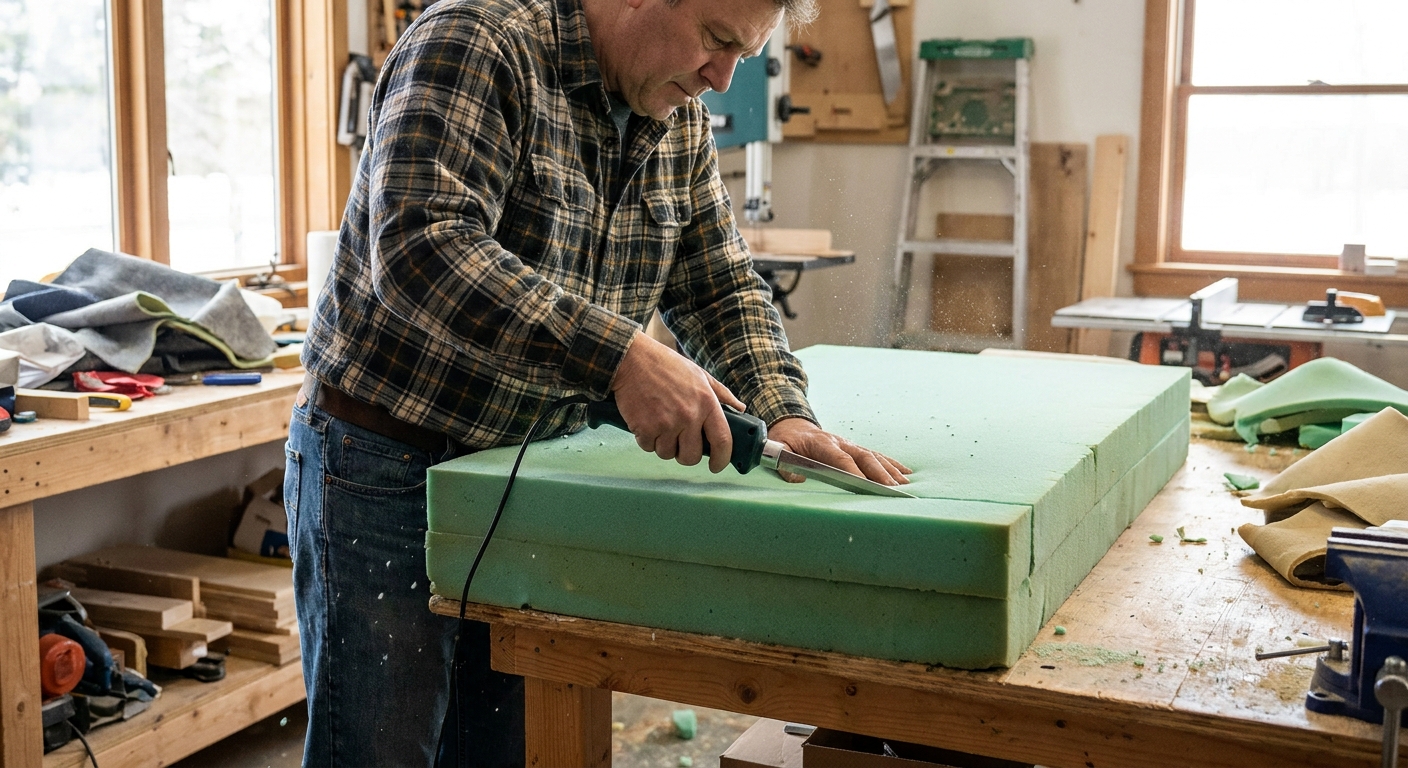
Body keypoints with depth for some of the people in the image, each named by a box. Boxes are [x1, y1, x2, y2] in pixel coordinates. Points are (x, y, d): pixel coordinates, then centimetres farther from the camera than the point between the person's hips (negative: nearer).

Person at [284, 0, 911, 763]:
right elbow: (422, 250, -32)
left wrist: (783, 415, -10)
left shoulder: (680, 124, 5)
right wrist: (622, 357, -39)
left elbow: (724, 287, 9)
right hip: (385, 465, -6)